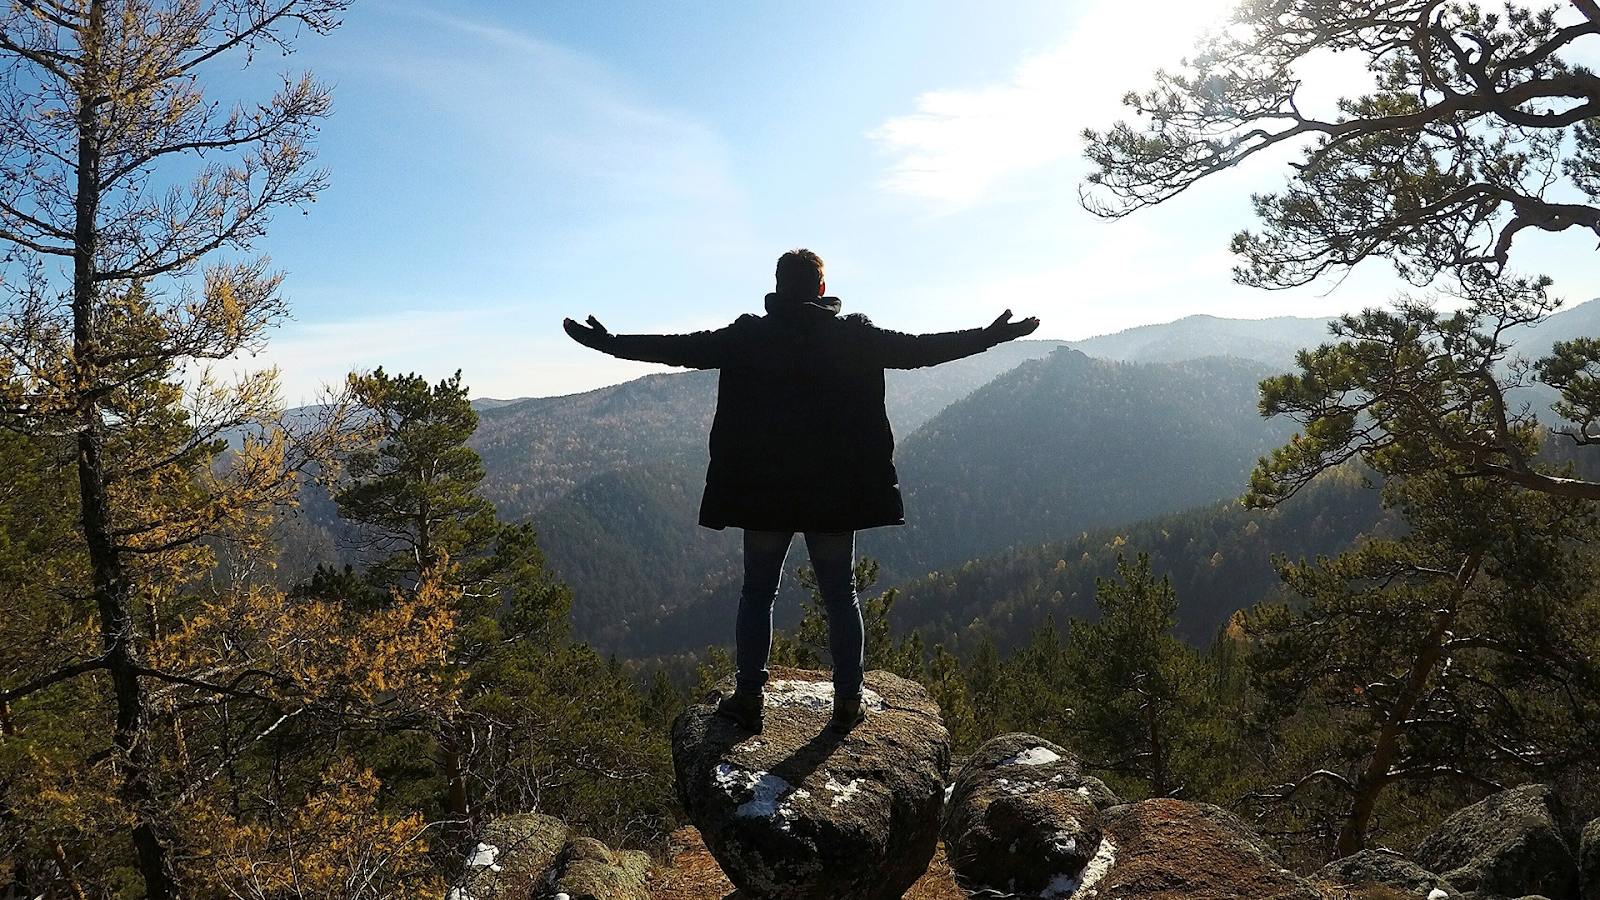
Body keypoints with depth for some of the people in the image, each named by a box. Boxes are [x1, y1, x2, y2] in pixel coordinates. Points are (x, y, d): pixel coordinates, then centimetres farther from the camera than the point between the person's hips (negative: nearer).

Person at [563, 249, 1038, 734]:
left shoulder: (747, 337, -2)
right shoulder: (854, 336, -1)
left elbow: (680, 349, -1)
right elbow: (918, 349, 0)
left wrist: (607, 342, 8)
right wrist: (991, 335, 10)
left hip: (762, 490, 0)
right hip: (836, 491, 1)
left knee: (757, 593, 12)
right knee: (840, 595, 11)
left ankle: (748, 697, 14)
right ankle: (848, 701, 16)